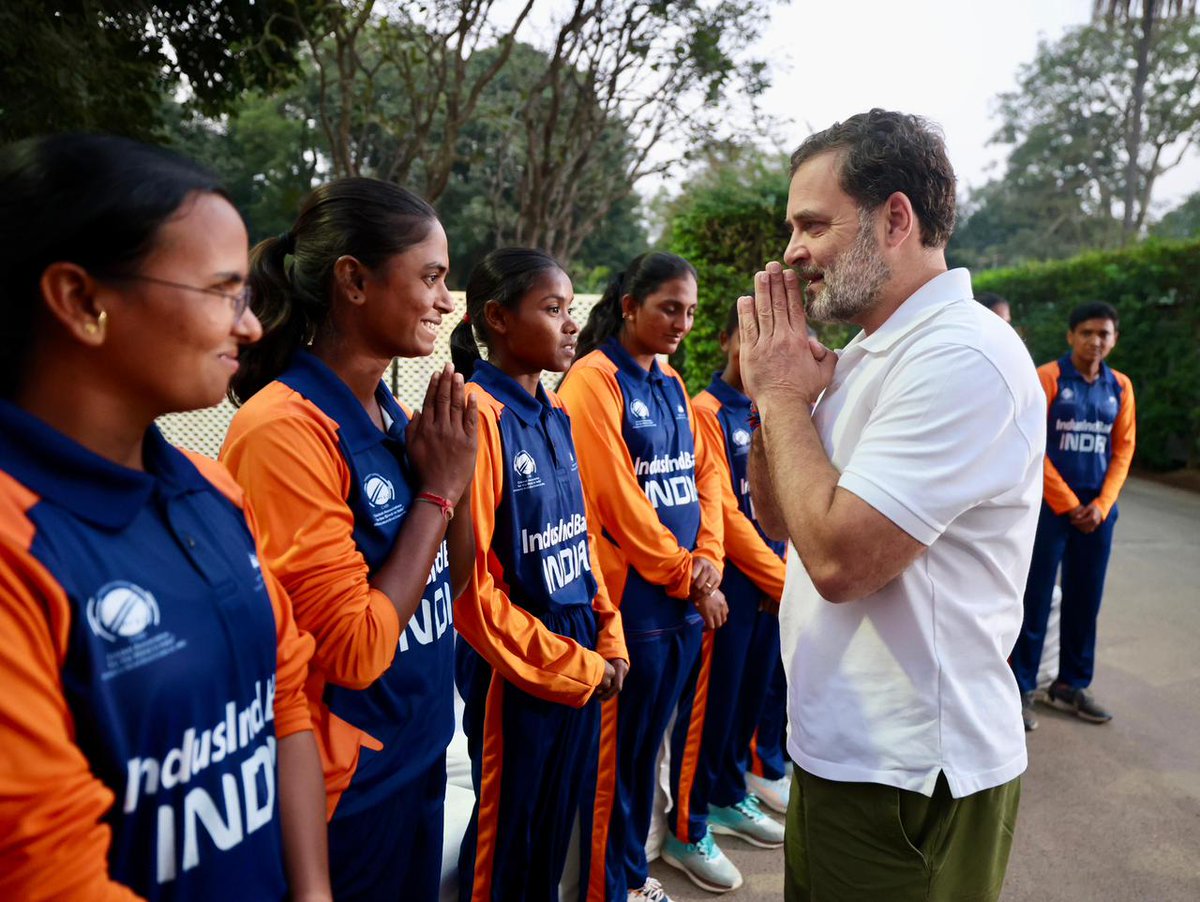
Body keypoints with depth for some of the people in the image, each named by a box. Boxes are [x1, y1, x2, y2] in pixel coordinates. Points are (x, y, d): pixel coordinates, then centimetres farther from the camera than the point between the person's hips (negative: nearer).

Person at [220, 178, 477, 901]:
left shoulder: (393, 416, 0)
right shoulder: (284, 428, -23)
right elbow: (355, 650, -24)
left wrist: (459, 470, -9)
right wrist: (437, 488, -19)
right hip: (347, 787, -7)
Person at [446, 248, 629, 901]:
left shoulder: (555, 416, 7)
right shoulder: (476, 416, -18)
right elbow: (471, 581, -20)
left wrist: (608, 638, 6)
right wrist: (573, 666, -12)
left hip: (583, 664, 7)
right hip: (518, 672, -7)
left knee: (558, 824, 21)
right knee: (509, 839, 13)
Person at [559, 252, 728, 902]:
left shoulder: (671, 384, 12)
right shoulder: (594, 380, -11)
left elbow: (702, 474, 11)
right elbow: (617, 496, -16)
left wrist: (707, 561, -3)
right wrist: (686, 577, -9)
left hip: (686, 595, 7)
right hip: (632, 595, -7)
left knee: (649, 739, 18)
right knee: (618, 747, 5)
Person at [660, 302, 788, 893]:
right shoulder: (707, 411, -11)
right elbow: (723, 513, -16)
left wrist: (791, 575, 0)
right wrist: (783, 579, -12)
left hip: (774, 581, 7)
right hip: (730, 580, -7)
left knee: (750, 696, 18)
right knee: (710, 702, 2)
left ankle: (728, 798, 37)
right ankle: (686, 831, 17)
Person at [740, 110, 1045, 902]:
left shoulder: (963, 359, -23)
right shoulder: (869, 353, 7)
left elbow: (838, 556, -29)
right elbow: (782, 519, 11)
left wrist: (783, 394, -17)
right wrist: (773, 391, -4)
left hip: (909, 777, -9)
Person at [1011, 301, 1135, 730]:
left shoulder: (1120, 386, 9)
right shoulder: (1047, 378, -7)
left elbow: (1123, 450, 9)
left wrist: (1102, 503, -3)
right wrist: (1069, 503, -10)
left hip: (1097, 508, 5)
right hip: (1050, 505, -5)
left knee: (1085, 599, 11)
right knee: (1036, 599, -1)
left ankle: (1071, 685, 24)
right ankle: (1021, 689, 8)